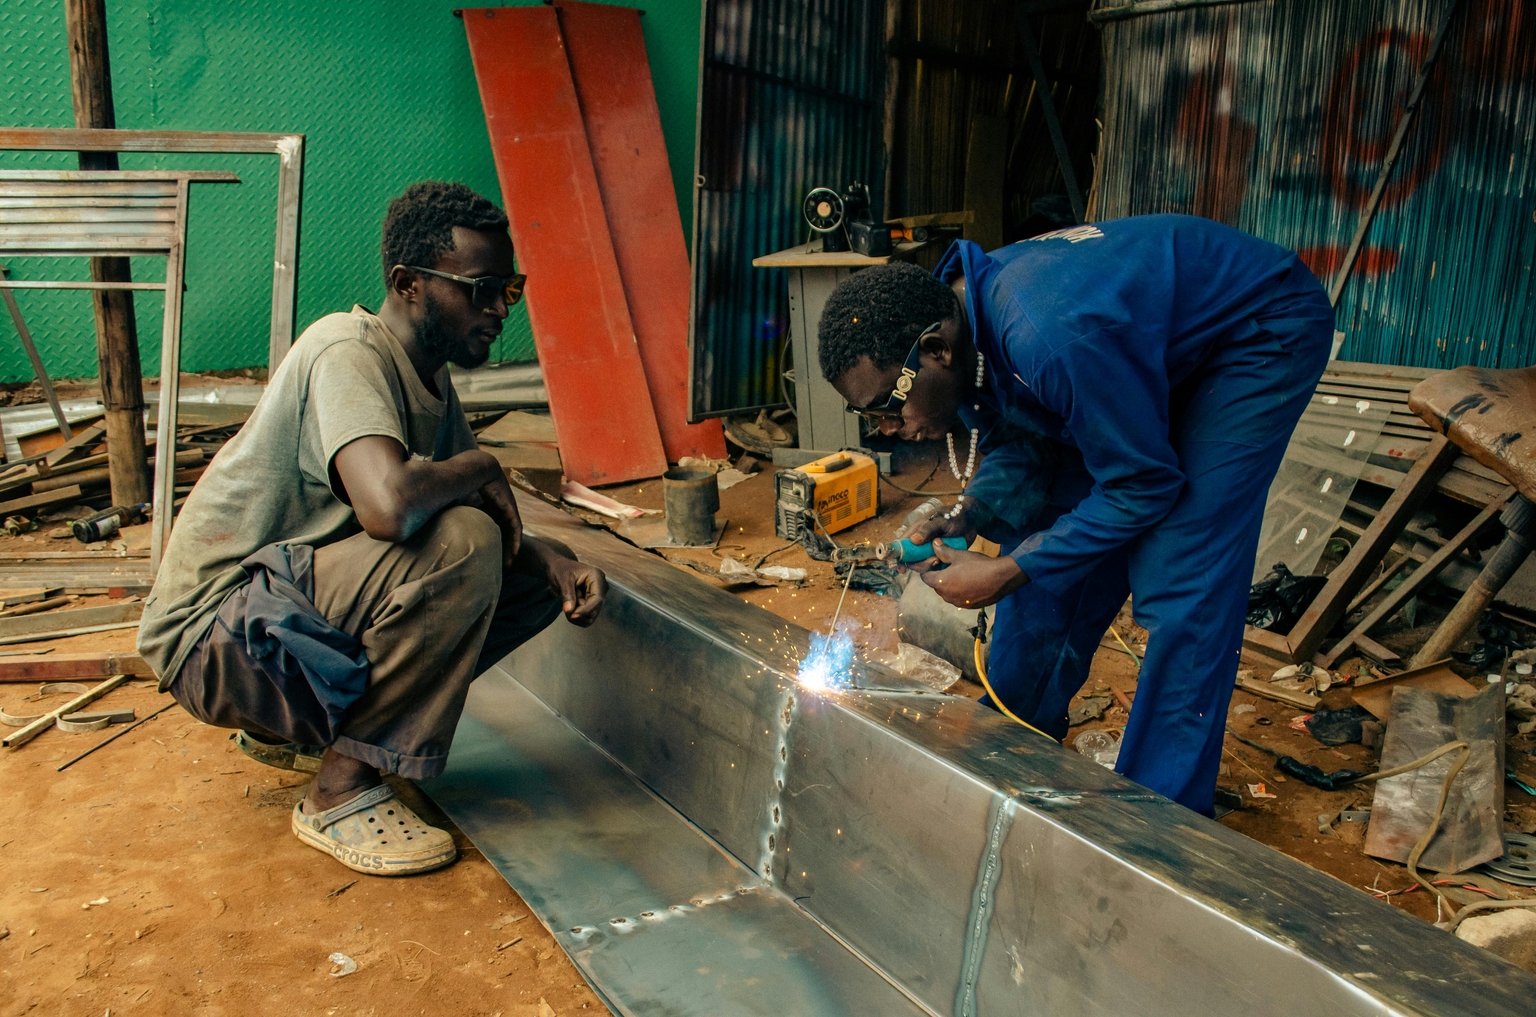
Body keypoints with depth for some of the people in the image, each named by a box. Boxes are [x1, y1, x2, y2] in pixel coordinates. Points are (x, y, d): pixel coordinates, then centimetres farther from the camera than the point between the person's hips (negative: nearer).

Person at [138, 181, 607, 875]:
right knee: (458, 544, -30)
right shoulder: (348, 353, -21)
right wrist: (478, 468, -20)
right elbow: (389, 506, -40)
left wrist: (551, 563, -11)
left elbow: (503, 527, 10)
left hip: (285, 605, 9)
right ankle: (342, 792, -14)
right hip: (212, 634, -9)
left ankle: (291, 726, 11)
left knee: (533, 576, 3)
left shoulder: (429, 378, 7)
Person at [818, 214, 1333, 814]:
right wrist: (971, 513, -18)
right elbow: (1020, 443, 1)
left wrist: (1006, 573, -25)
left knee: (1177, 581, -16)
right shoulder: (957, 316, -13)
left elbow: (1146, 483, -27)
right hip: (1153, 343, 8)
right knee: (1047, 527, 5)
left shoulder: (1047, 337, -40)